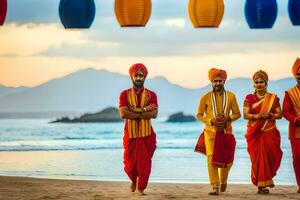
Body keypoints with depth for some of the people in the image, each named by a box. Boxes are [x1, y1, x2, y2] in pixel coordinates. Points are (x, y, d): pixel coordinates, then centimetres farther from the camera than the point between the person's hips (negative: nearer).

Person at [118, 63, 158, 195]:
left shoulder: (151, 95, 3)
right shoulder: (125, 94, 2)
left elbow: (154, 113, -13)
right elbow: (123, 113, -14)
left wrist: (135, 111, -18)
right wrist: (144, 110, -17)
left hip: (146, 135, 0)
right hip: (130, 135, 0)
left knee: (144, 163, -2)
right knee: (129, 164, 6)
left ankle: (141, 188, 15)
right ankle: (134, 180, 37)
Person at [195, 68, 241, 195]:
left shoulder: (231, 96, 3)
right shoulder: (206, 97, 0)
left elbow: (237, 114, 7)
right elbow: (199, 115, 3)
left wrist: (227, 118, -14)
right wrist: (211, 121, -15)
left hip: (226, 132, 2)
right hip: (210, 132, -2)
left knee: (227, 160, 9)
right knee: (212, 158, -14)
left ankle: (223, 181, 37)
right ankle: (215, 187, -14)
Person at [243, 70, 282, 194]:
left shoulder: (273, 98, 9)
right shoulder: (249, 98, 6)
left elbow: (279, 114, 6)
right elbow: (245, 115, -2)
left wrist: (269, 115, -13)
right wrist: (258, 116, -18)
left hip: (270, 132, 1)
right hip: (255, 133, -1)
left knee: (269, 156, -8)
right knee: (258, 157, -7)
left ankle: (264, 182, 13)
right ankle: (261, 184, -3)